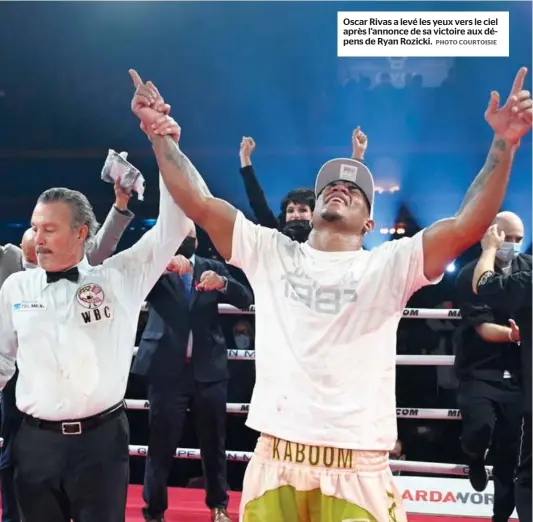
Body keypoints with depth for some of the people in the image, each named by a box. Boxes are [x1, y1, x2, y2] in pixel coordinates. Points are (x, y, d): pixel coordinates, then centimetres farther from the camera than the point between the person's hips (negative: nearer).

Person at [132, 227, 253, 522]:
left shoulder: (213, 267, 11)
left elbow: (245, 300, 0)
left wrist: (222, 283, -20)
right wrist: (165, 263, -31)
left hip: (208, 368, 2)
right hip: (167, 369, -2)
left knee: (214, 442, 11)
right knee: (161, 443, -1)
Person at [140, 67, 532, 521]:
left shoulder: (389, 265, 2)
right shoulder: (271, 254, 8)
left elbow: (467, 227, -11)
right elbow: (199, 201, 3)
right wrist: (161, 137, -4)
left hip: (356, 466, -2)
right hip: (276, 458, 2)